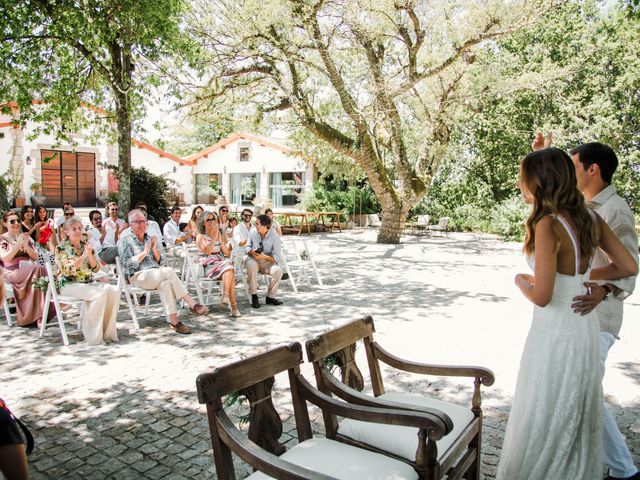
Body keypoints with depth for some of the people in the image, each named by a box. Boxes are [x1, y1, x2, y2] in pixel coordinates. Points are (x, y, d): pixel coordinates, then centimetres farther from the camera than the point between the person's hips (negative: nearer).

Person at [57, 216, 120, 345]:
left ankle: (107, 332, -14)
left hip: (88, 283, 6)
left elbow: (96, 268, 7)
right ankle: (93, 337, -24)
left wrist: (90, 254, -9)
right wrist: (83, 256, -19)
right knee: (99, 294, -32)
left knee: (114, 290, -20)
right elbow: (67, 270, -14)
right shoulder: (61, 247, 0)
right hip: (70, 285, -5)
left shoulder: (86, 245, 14)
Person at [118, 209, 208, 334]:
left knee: (166, 283, -34)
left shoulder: (151, 239, 22)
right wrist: (145, 252, -10)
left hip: (156, 275, 4)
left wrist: (154, 249, -1)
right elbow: (127, 264, -6)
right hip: (138, 277, -4)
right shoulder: (125, 240, 7)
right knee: (169, 271, -31)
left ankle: (174, 321, -40)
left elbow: (161, 261, 16)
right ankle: (193, 304, -30)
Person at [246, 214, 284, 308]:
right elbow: (247, 246, 9)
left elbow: (277, 257, -13)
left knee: (278, 271, -30)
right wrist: (251, 252, -16)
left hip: (268, 262, -1)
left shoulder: (274, 236, -11)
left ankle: (270, 297, -9)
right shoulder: (253, 232, -2)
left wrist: (264, 257, -30)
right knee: (251, 265, -36)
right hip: (253, 259, 1)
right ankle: (254, 296, -22)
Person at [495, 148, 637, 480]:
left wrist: (520, 281, -5)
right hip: (585, 330, 8)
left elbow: (542, 296, -25)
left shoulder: (548, 225, -22)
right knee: (577, 419, 23)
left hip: (554, 334, -8)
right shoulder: (590, 219, 0)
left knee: (541, 420, 11)